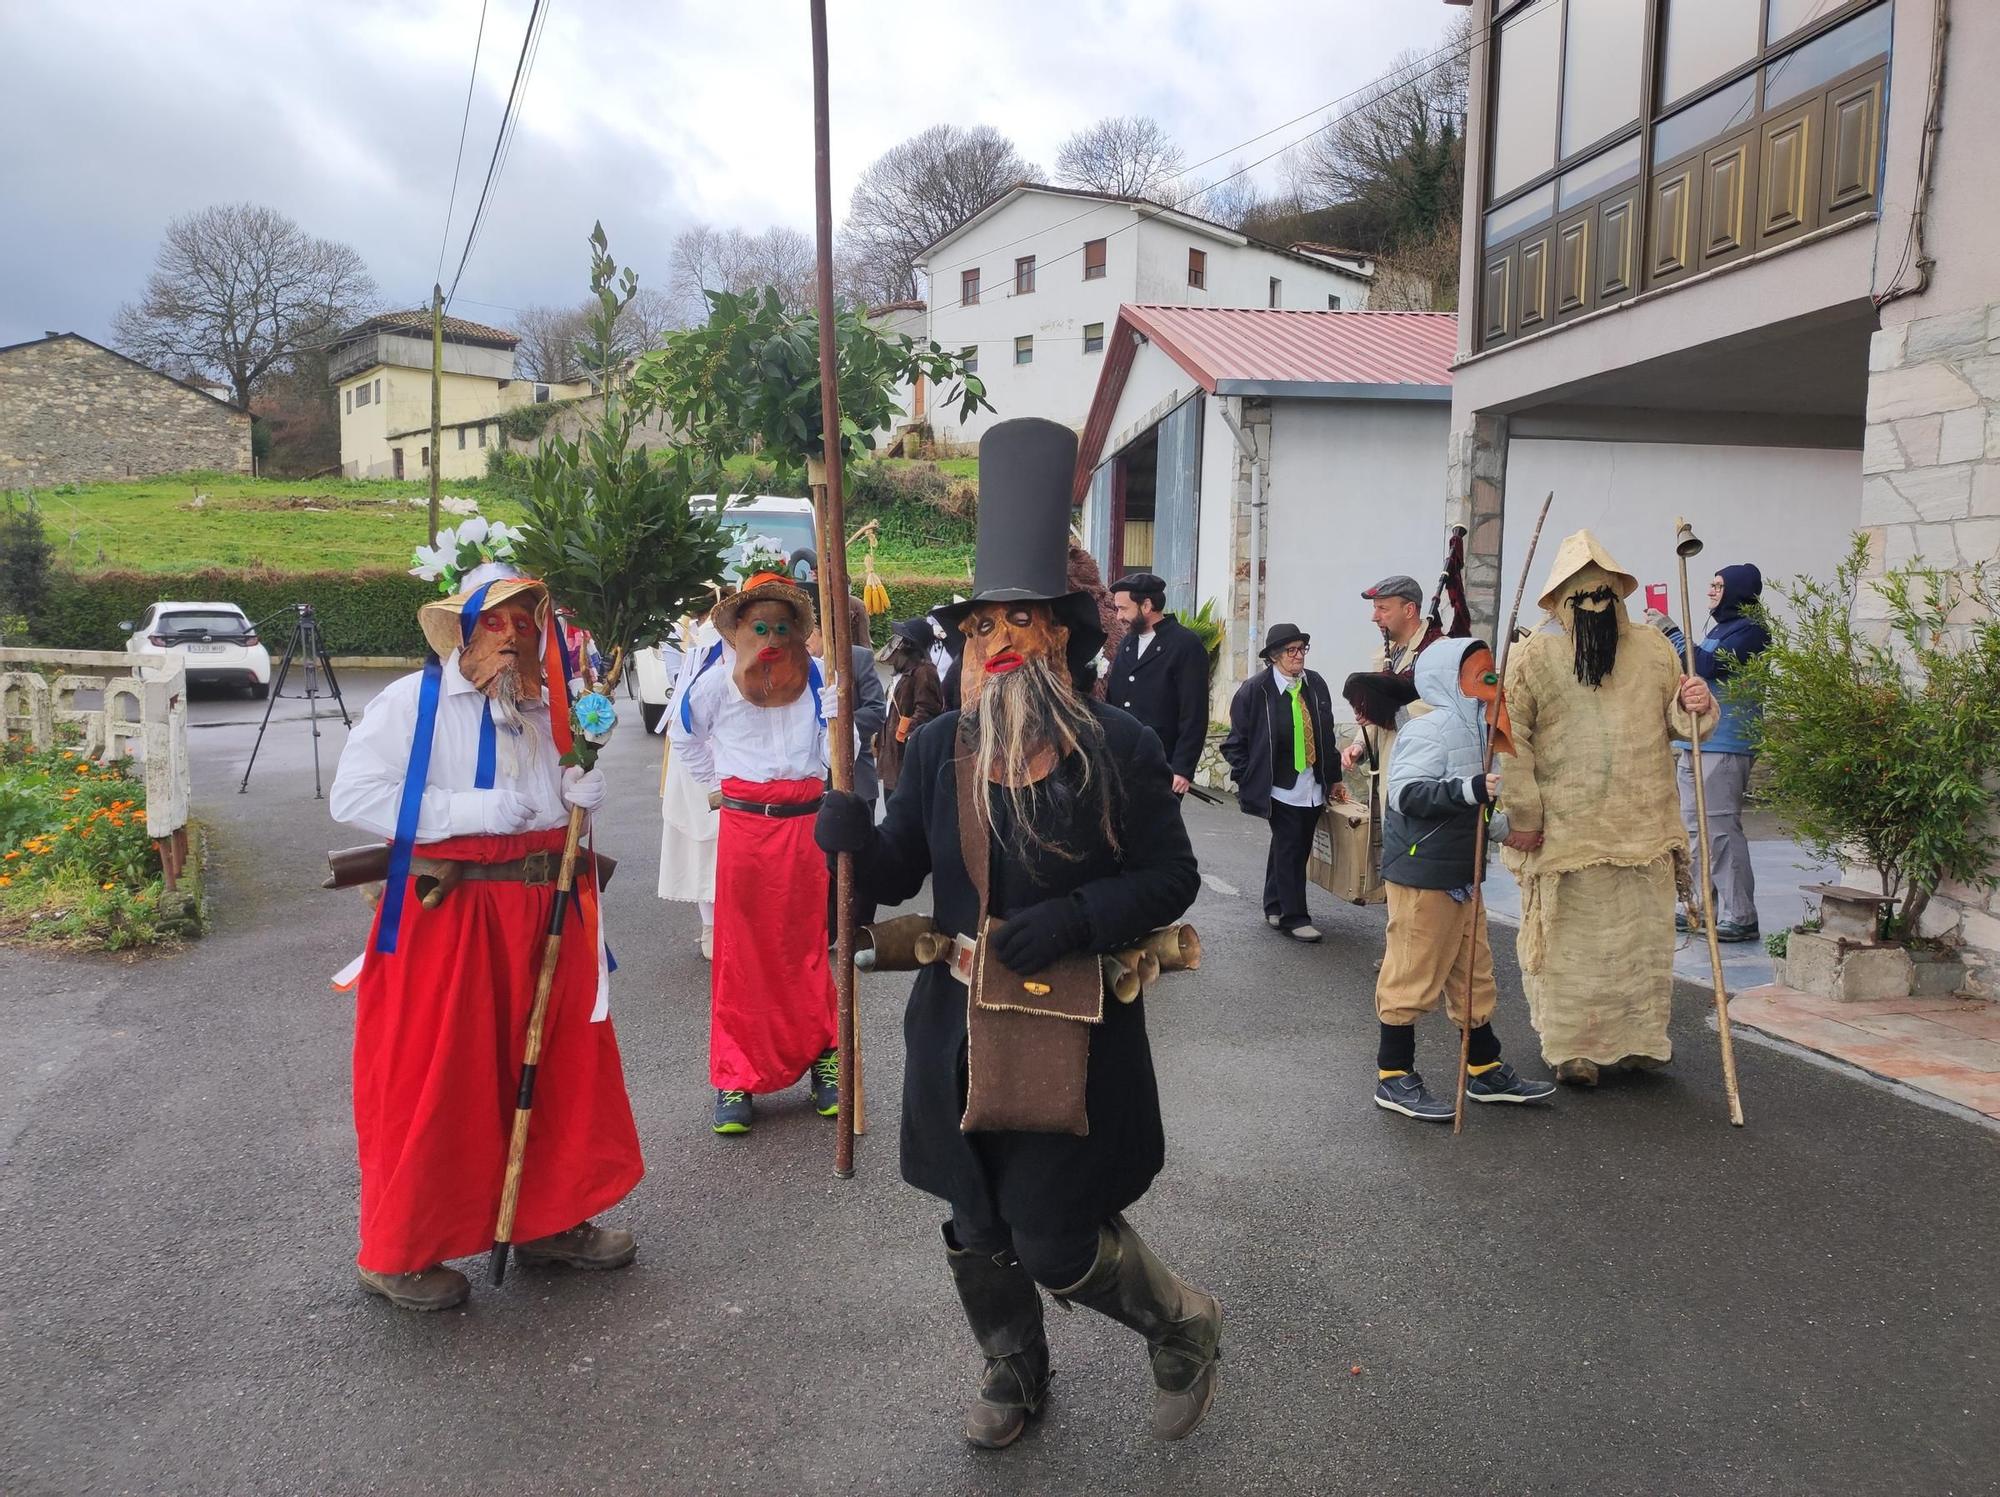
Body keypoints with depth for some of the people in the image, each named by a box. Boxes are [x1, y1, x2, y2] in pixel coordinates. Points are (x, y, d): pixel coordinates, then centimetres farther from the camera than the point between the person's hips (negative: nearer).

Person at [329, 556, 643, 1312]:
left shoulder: (544, 710, 12)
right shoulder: (413, 701, -6)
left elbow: (581, 802, 21)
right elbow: (353, 795, -14)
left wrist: (585, 760, -3)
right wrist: (477, 810, -17)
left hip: (542, 913, 6)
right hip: (444, 915, -6)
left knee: (559, 1068, 12)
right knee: (432, 1084, 1)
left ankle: (547, 1219, 30)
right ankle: (398, 1253, 18)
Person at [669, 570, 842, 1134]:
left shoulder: (815, 677, 0)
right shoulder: (717, 682, -2)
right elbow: (682, 734, 16)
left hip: (804, 825, 1)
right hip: (743, 825, -1)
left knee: (808, 948, 9)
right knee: (741, 951, 3)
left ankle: (825, 1062, 21)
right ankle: (735, 1078, 11)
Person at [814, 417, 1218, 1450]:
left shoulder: (1120, 748, -10)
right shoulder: (936, 751, 0)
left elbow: (1171, 878, -6)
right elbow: (895, 877, 4)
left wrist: (1073, 918, -20)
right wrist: (851, 838, -18)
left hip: (1076, 1034, -4)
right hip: (960, 1029, 4)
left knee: (1053, 1241, 0)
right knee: (975, 1229, 17)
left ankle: (1185, 1327, 31)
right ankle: (1014, 1375, 45)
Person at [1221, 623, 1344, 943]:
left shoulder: (1316, 684, 4)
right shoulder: (1254, 690, -9)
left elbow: (1327, 735, 12)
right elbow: (1236, 741, -4)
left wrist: (1333, 778, 12)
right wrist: (1248, 781, -7)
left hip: (1313, 787, 5)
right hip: (1280, 788, -5)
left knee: (1298, 848, 13)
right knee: (1289, 849, -4)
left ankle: (1275, 908, 27)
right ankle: (1293, 917, 5)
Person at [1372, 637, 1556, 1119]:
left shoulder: (1475, 731, 17)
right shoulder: (1429, 729, -16)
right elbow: (1405, 793, -28)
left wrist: (1506, 825, 18)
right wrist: (1471, 789, -34)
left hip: (1461, 875, 10)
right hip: (1421, 873, -10)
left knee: (1474, 973, 16)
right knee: (1413, 974, -2)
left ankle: (1486, 1070, 28)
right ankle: (1393, 1078, 8)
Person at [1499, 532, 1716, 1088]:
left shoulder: (1653, 648, 5)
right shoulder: (1532, 656, -7)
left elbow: (1677, 723, 14)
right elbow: (1509, 741, -9)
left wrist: (1694, 706, -11)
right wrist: (1524, 818, -12)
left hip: (1645, 830, 4)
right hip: (1563, 832, -3)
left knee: (1644, 937, 10)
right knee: (1569, 942, 4)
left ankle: (1640, 1040, 27)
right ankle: (1571, 1050, 17)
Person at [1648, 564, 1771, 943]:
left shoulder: (1750, 630, -8)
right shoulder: (1722, 628, 21)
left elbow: (1709, 665, -20)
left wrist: (1670, 631, -13)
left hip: (1724, 748, -10)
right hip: (1697, 744, 10)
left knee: (1721, 831, -11)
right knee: (1694, 829, 12)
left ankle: (1739, 918, -7)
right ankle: (1707, 907, 18)